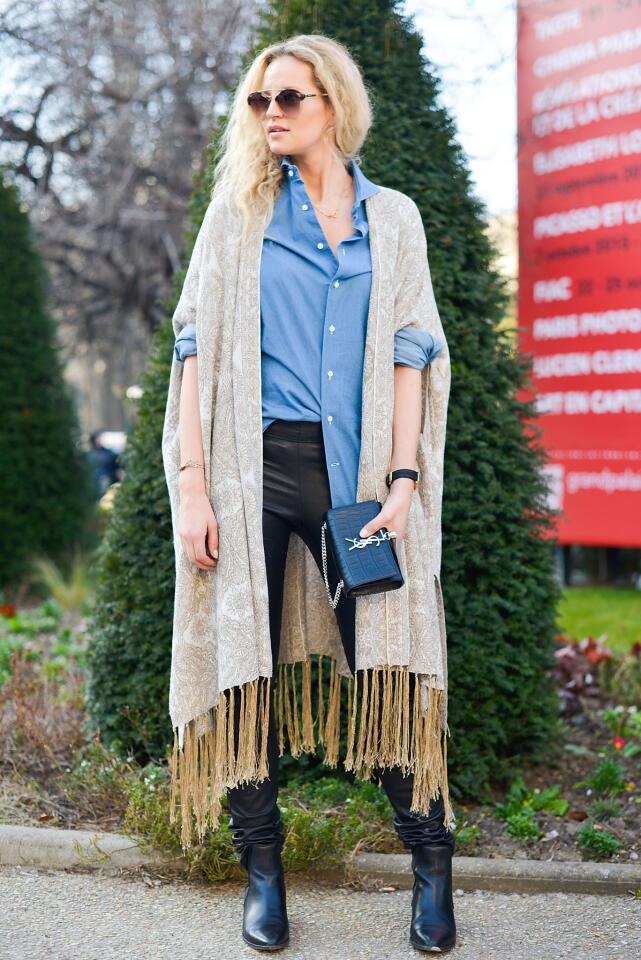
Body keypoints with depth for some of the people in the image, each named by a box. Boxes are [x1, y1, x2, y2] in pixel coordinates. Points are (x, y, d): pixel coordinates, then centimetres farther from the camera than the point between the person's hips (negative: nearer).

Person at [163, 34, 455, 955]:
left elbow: (408, 356, 7)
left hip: (355, 468, 0)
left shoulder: (391, 217, 11)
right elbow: (198, 350, 4)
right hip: (255, 464, 0)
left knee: (384, 668, -1)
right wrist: (192, 484, -5)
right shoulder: (239, 214, 9)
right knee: (248, 669, 1)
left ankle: (432, 863, 15)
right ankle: (262, 870, 15)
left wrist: (403, 480, -4)